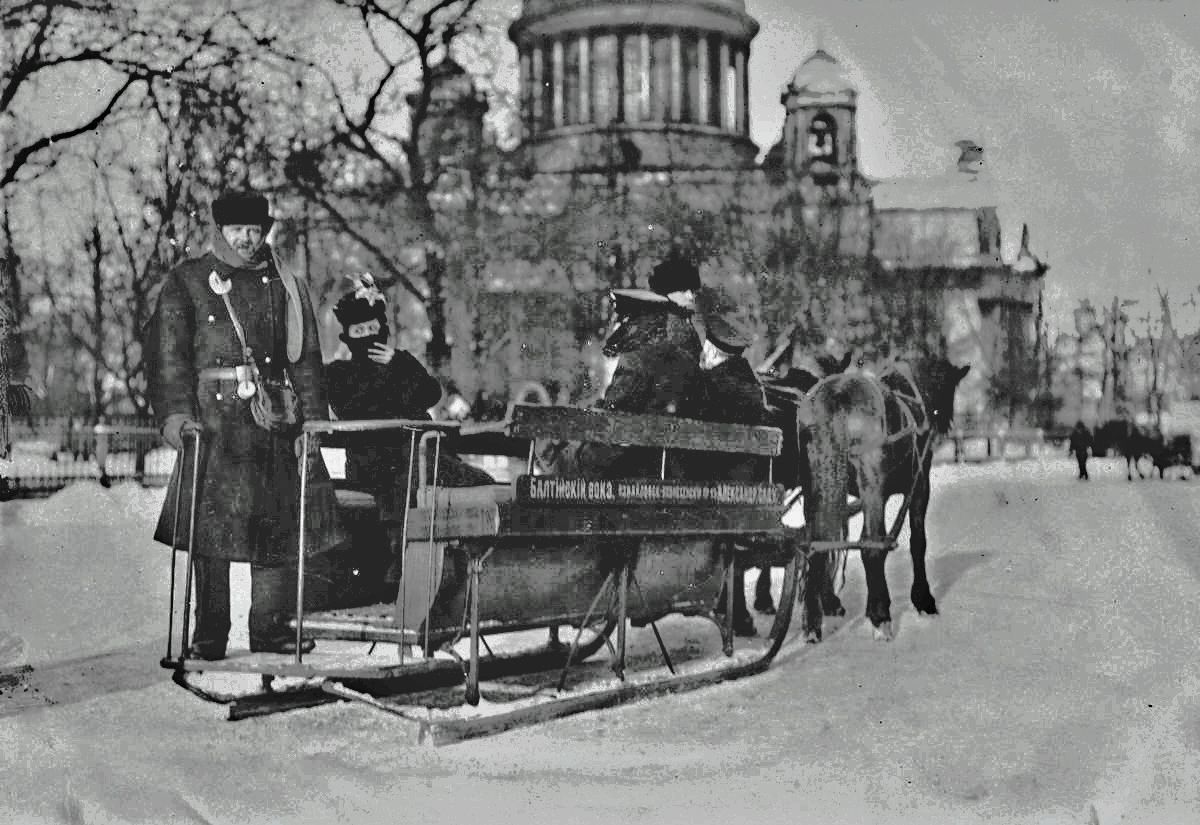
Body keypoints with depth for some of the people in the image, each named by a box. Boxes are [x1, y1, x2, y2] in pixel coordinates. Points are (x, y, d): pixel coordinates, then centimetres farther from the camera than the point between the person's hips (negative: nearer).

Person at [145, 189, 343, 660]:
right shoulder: (186, 283, 6)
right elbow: (167, 355, -2)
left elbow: (306, 360, 12)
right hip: (214, 418, -3)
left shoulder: (283, 286, 14)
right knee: (212, 524, -4)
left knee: (280, 521, 2)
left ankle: (272, 627, 12)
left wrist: (312, 422, 3)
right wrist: (175, 414, -14)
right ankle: (209, 633, 3)